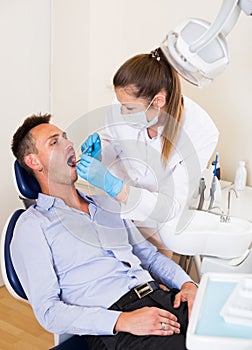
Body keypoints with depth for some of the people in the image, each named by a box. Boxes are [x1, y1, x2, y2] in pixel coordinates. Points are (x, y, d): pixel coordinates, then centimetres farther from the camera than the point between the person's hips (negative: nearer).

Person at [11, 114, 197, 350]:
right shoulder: (32, 226, 1)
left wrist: (187, 283, 2)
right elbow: (48, 311, -6)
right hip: (115, 331, -6)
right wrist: (122, 321, -18)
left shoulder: (106, 204, 21)